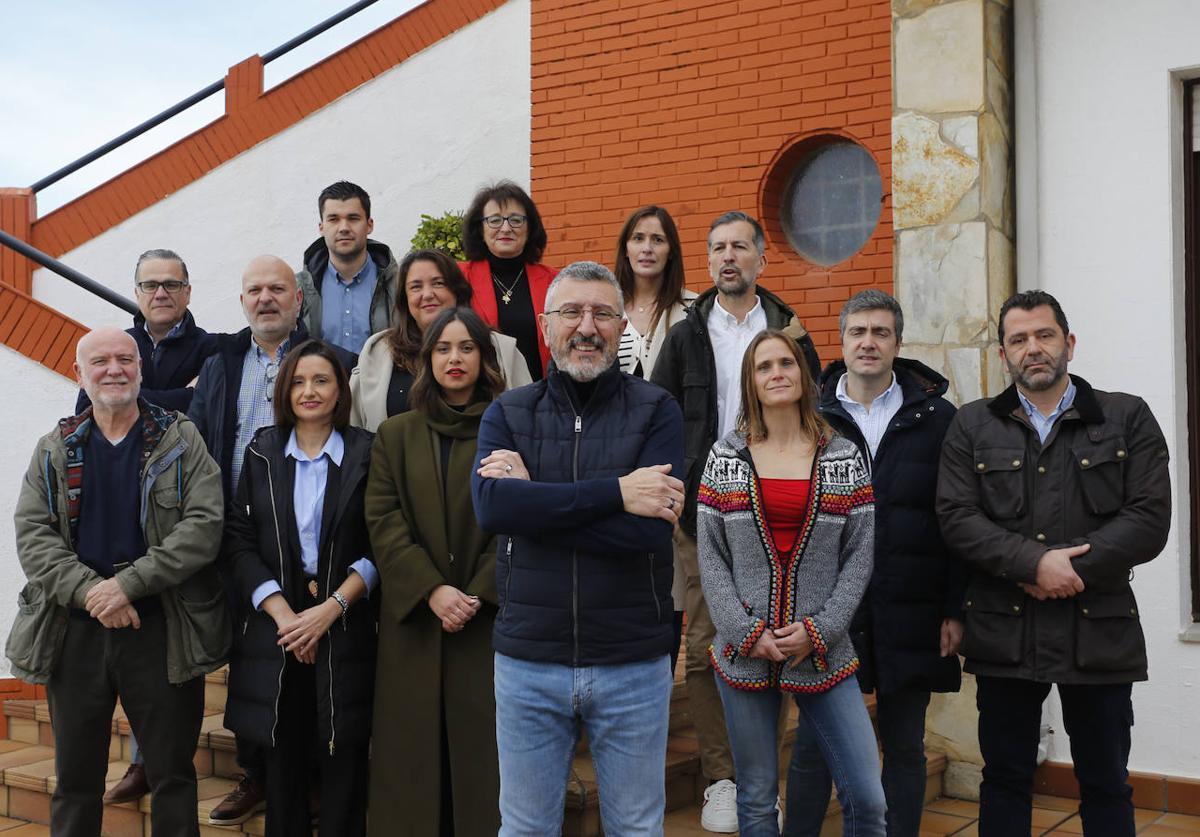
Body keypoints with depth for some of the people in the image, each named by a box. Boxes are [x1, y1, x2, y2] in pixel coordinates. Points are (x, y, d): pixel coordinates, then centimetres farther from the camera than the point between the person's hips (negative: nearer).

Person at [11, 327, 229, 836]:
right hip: (74, 631, 3)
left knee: (173, 776, 6)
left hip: (161, 631, -2)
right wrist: (89, 591, -16)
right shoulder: (55, 449, 9)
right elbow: (32, 533, -1)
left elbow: (203, 526, -10)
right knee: (75, 780, 13)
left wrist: (128, 584, -19)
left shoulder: (181, 441, 1)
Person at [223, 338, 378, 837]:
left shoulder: (366, 454, 3)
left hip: (345, 629, -1)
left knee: (343, 767, -1)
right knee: (283, 765, 6)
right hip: (275, 629, 2)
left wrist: (331, 608, -12)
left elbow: (378, 549, 0)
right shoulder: (261, 454, 9)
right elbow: (240, 541, 2)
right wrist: (283, 614, -10)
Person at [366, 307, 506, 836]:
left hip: (491, 617, -1)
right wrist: (432, 589, -14)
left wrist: (478, 594, -14)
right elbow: (383, 521, -1)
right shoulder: (395, 435, 9)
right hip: (414, 619, 2)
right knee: (414, 749, 5)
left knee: (483, 748, 1)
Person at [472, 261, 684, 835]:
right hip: (527, 662, 1)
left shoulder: (657, 412, -2)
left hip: (634, 664, -1)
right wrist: (617, 491, -21)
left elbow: (650, 529, -17)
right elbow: (490, 506, -18)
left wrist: (536, 499, -15)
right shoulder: (507, 413, 3)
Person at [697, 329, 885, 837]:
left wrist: (819, 631, -9)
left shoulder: (844, 458, 4)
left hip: (823, 653, 0)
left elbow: (860, 553, 1)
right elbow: (710, 557, 1)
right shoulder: (725, 458, 4)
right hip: (744, 653, 0)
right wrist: (748, 635, -8)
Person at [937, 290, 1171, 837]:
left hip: (1099, 631, 0)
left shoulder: (1128, 418, 4)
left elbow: (1150, 519, -6)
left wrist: (1073, 572, -15)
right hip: (1004, 632, 1)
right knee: (1005, 781, 11)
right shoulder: (972, 426, 6)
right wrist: (1035, 563, -17)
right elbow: (956, 519, -4)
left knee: (1106, 786, 10)